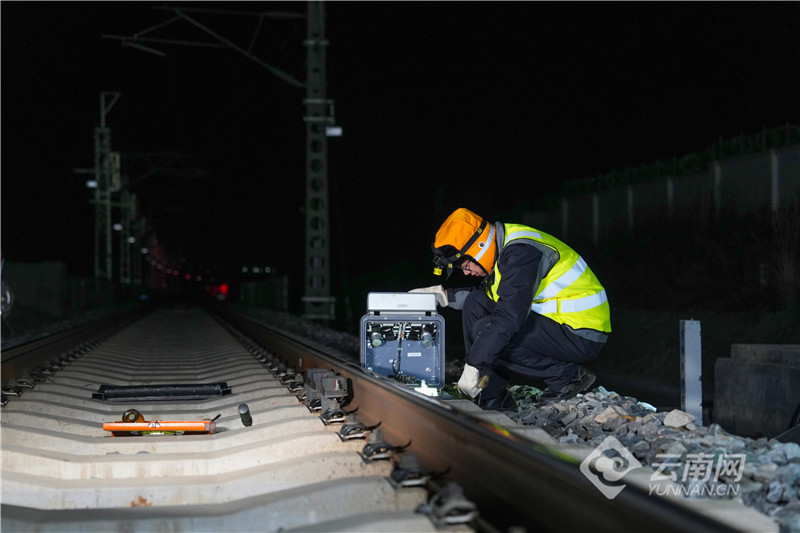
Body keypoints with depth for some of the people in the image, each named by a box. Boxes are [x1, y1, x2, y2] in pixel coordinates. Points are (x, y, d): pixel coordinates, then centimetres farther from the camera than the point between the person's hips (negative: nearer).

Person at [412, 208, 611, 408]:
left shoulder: (520, 252, -23)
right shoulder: (501, 248, 8)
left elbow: (510, 315, -32)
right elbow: (488, 296, 22)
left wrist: (473, 364, -31)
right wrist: (446, 295, 10)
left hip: (581, 338, -10)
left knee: (486, 331, -22)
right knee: (474, 303, 6)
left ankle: (568, 375, -9)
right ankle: (491, 397, 2)